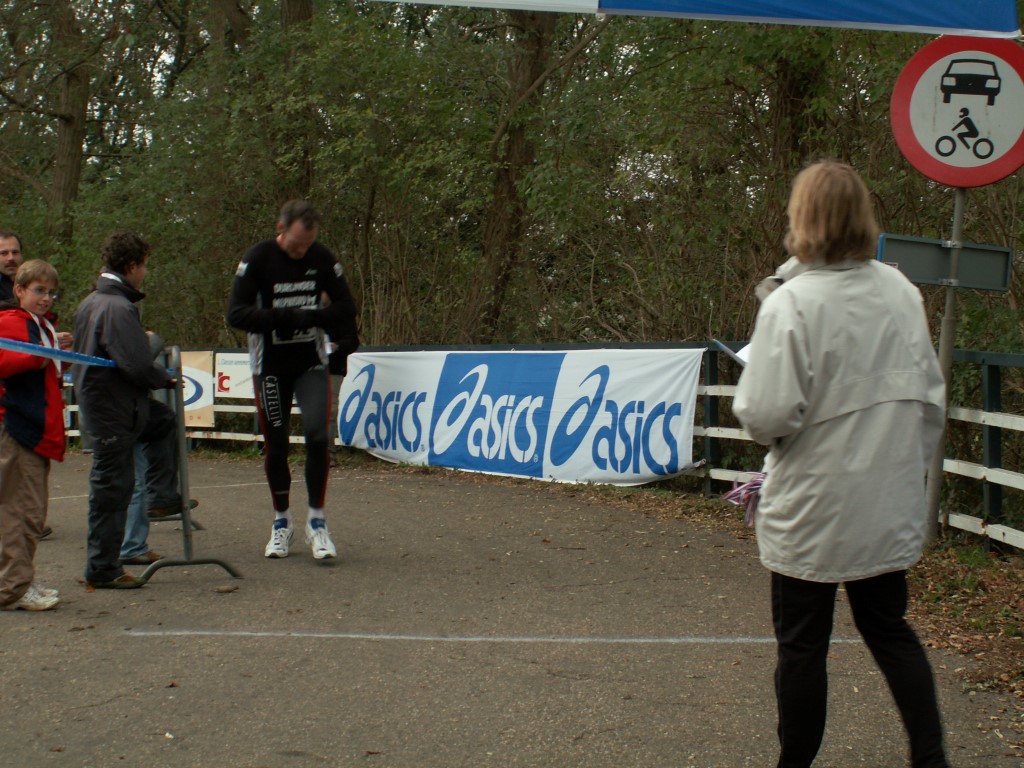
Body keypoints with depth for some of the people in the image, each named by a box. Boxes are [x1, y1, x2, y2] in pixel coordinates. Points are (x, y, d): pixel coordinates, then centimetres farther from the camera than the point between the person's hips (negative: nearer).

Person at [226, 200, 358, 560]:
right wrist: (284, 318, -30)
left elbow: (345, 308, 0)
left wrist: (309, 317, -19)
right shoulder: (257, 259, -12)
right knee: (275, 443, 4)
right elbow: (235, 313, -18)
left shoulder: (322, 259, -4)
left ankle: (317, 521, -1)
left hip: (310, 361, 1)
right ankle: (281, 523, 20)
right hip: (270, 365, -1)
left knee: (317, 434, -13)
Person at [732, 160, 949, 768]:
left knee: (803, 643, 10)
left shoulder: (791, 304, -19)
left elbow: (768, 414, -22)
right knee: (890, 628, 19)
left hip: (814, 508, -5)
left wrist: (749, 404, 0)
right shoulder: (901, 292, -1)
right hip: (889, 504, 5)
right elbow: (930, 398, 7)